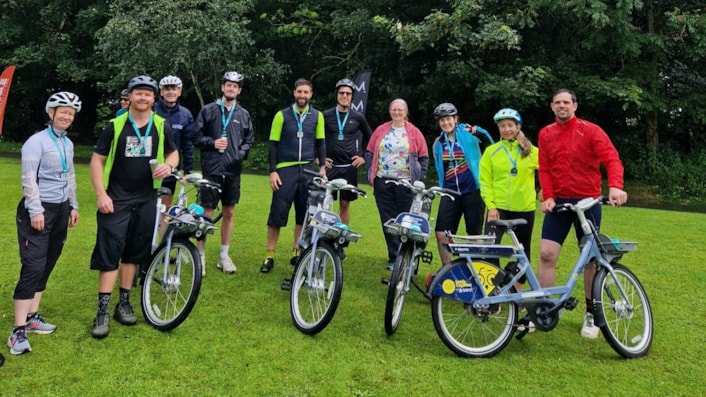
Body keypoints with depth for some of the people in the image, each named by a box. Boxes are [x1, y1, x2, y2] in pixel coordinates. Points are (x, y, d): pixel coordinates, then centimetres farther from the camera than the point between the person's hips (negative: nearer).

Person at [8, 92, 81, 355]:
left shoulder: (68, 143, 12)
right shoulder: (37, 141, -11)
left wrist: (73, 206, 18)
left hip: (61, 210, 8)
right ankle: (18, 331, -8)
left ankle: (32, 317, 21)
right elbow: (29, 179, -16)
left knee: (46, 266, 11)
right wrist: (36, 210, -20)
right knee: (33, 267, -11)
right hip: (38, 210, -8)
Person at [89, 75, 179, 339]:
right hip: (116, 200, -2)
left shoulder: (161, 127, 3)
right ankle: (102, 310, 1)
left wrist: (168, 165, -10)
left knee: (134, 253, 10)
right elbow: (97, 160, -1)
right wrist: (101, 194, -10)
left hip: (146, 200, 3)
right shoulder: (115, 126, -4)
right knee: (110, 252, -6)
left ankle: (124, 303, 23)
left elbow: (173, 153, 14)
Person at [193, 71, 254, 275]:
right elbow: (197, 136, 3)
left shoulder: (244, 114, 9)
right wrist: (212, 143, -13)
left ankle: (224, 256, 20)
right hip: (211, 169, -3)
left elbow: (249, 139, 14)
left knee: (229, 213, 9)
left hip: (233, 170, 3)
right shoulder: (208, 110, 2)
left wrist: (242, 153, -2)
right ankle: (200, 255, 12)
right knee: (207, 213, 0)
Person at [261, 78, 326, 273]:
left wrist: (322, 166, 2)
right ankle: (270, 255, 5)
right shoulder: (282, 115, 0)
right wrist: (273, 171, -7)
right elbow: (273, 145, 0)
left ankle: (296, 252, 20)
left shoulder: (317, 116, 6)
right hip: (285, 169, -2)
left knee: (304, 214, 7)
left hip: (308, 170, 3)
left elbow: (320, 143, 13)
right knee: (278, 213, -3)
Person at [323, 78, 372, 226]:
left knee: (345, 203, 7)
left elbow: (369, 138, 15)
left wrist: (364, 157, 8)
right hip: (330, 165, -1)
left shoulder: (358, 117, 4)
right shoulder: (326, 115, 1)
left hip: (349, 167, 1)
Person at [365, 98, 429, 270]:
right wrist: (372, 174, 3)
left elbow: (424, 157, 6)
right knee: (388, 221, 4)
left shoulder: (414, 132, 4)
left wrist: (418, 179, -1)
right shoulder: (381, 130, 9)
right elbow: (369, 153, 11)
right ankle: (394, 257, 14)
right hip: (383, 182, 2)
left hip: (406, 183, -2)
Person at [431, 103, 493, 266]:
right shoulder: (438, 143, 11)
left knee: (474, 235, 5)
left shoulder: (468, 133, -3)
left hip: (473, 190, -4)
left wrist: (479, 133, -26)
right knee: (441, 233, -3)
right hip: (450, 192, 4)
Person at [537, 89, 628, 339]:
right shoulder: (545, 134, 6)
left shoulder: (590, 130, -4)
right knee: (546, 254, -5)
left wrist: (615, 186, -33)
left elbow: (611, 158, -15)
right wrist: (547, 197, -10)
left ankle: (591, 314, 19)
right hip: (558, 202, 2)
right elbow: (544, 169, 4)